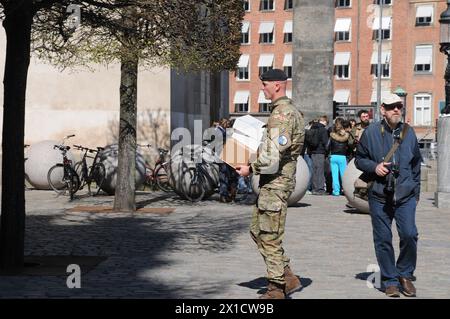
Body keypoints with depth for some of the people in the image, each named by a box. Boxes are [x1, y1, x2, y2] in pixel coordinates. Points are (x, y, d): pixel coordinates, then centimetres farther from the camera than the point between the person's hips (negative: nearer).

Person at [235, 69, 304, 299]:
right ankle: (288, 278, 18)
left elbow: (274, 156, -24)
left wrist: (250, 169, -12)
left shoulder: (282, 113, -18)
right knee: (257, 231, 16)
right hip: (273, 182, 11)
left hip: (276, 182, -11)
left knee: (270, 237, -3)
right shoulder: (285, 110, 16)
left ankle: (276, 290, 7)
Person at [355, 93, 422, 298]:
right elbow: (359, 159, 8)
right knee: (383, 240, 3)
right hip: (379, 196, -1)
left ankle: (405, 275, 12)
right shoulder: (371, 132, 1)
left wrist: (416, 190, 15)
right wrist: (374, 167, -12)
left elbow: (416, 164, 18)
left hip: (405, 196, 1)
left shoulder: (408, 132, 9)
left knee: (409, 235, -11)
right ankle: (390, 280, 16)